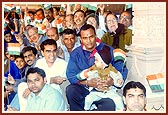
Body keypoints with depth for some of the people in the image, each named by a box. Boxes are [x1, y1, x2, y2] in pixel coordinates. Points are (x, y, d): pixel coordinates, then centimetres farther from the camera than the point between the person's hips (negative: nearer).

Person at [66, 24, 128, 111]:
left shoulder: (108, 50, 1)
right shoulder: (75, 54, 4)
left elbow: (122, 71, 1)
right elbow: (70, 75, -5)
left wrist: (113, 81, -21)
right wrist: (87, 83, -22)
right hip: (84, 90, 1)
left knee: (110, 105, -33)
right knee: (70, 90, -30)